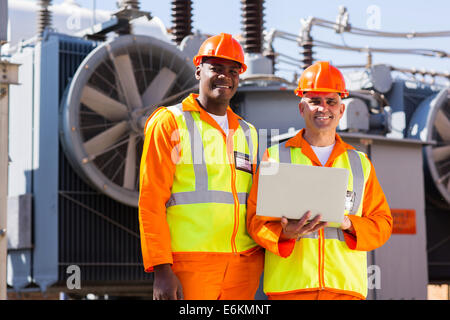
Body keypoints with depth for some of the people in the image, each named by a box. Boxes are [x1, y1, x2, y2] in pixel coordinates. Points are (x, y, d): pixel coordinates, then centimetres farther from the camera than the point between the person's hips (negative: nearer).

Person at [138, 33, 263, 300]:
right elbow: (151, 201, -5)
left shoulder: (248, 134, 19)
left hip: (244, 266, 5)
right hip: (190, 265, -5)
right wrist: (161, 269, -13)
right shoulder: (170, 123, 2)